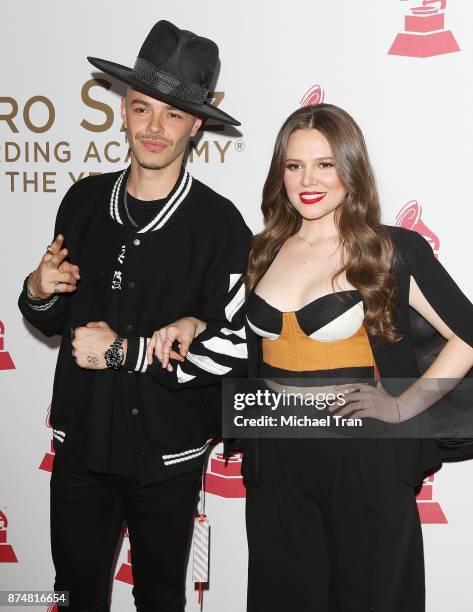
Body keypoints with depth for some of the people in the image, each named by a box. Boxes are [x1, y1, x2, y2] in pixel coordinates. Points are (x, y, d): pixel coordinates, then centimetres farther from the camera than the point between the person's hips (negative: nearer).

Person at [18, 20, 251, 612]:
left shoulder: (219, 224, -14)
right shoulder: (84, 200, -1)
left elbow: (232, 350, -18)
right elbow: (53, 319, 10)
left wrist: (125, 351, -17)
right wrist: (38, 292, -12)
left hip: (166, 453, -3)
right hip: (79, 441, 4)